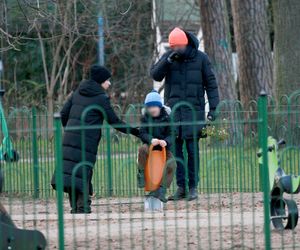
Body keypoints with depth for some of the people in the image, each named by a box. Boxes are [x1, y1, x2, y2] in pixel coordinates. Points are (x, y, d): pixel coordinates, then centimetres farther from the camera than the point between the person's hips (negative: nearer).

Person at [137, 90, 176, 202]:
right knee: (143, 149, -35)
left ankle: (161, 190, -20)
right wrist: (151, 139, -32)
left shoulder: (166, 118, 0)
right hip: (150, 146, 0)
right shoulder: (145, 118, 2)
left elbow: (171, 134, -7)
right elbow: (142, 134, -10)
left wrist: (166, 141, -31)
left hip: (164, 148, 0)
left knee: (171, 164, -28)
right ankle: (142, 174, -16)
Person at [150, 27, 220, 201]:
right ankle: (181, 187, 4)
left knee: (192, 148, -4)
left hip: (193, 109, -2)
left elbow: (211, 83, 4)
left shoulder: (200, 58, 2)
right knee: (175, 148, 0)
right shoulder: (168, 57, 7)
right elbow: (155, 75, -5)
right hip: (173, 108, 2)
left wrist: (213, 108, -3)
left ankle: (193, 187, 2)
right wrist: (168, 61, -19)